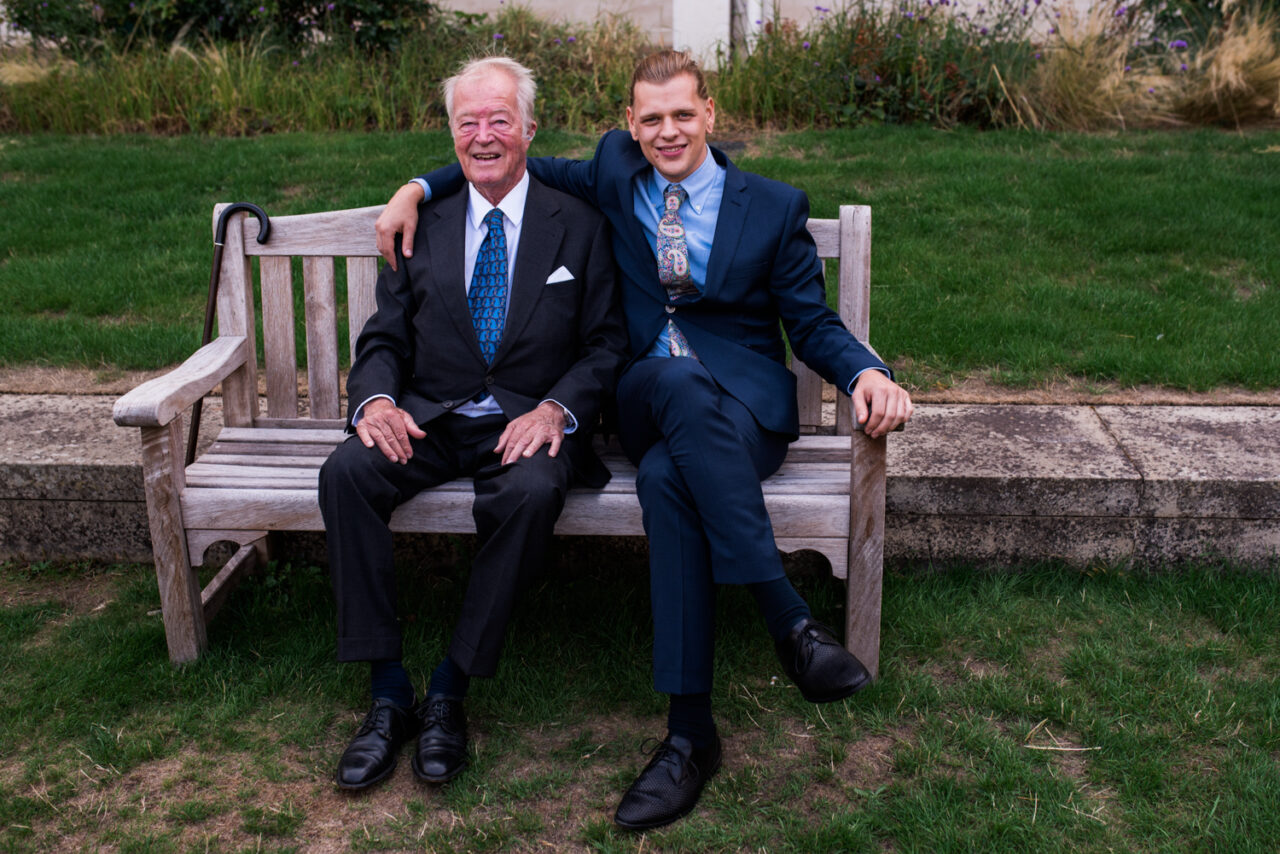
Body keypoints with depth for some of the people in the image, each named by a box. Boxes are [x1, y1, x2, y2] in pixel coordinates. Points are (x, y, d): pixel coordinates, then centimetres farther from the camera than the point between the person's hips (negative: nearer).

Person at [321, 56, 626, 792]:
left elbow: (607, 343, 2)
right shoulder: (422, 224, 13)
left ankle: (451, 692, -21)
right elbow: (385, 337, 11)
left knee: (532, 493, -36)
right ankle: (389, 693, -19)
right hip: (430, 420, 3)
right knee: (346, 473, -26)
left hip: (529, 423, -2)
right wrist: (376, 399, -12)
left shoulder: (579, 226, 6)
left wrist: (557, 408, -17)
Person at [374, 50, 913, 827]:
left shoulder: (775, 207, 8)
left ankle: (691, 730, -31)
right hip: (647, 404, 2)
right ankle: (791, 619, -37)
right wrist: (419, 188, 14)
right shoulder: (615, 172, 14)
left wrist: (867, 372, -14)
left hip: (744, 406, -1)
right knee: (677, 375, -37)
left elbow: (813, 325, 7)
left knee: (666, 476, -36)